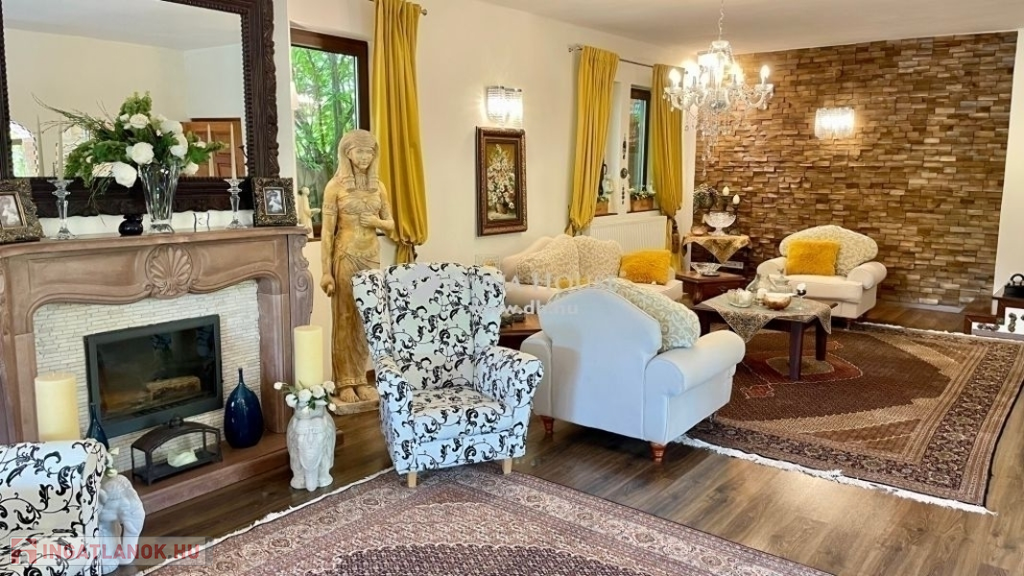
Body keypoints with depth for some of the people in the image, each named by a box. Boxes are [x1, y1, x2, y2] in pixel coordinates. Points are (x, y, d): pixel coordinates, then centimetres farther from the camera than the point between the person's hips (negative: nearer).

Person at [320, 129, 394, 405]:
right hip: (345, 257, -5)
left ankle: (360, 378, 19)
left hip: (371, 257, 5)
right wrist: (326, 271, -13)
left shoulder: (378, 186, 8)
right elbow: (327, 231, -8)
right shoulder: (335, 186, -6)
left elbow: (391, 224, 15)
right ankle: (344, 382, 10)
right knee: (345, 319, 1)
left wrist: (377, 222, -9)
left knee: (366, 319, 8)